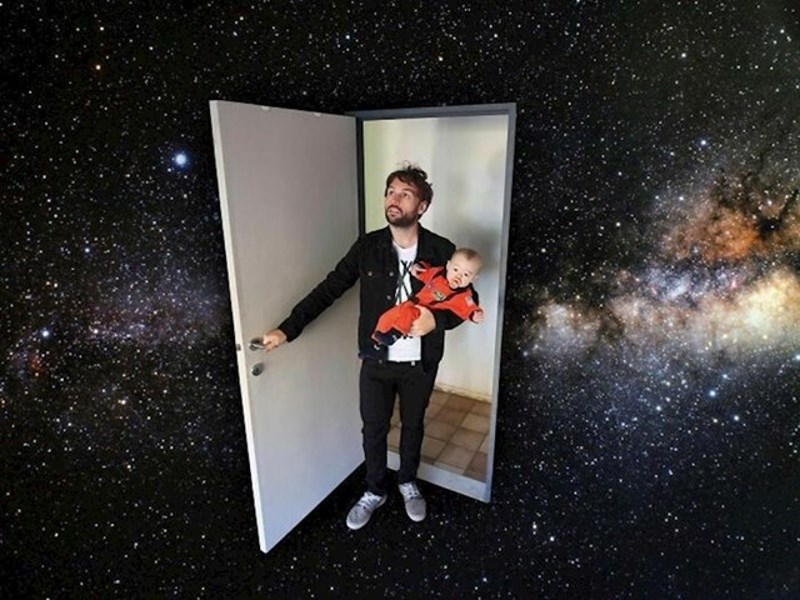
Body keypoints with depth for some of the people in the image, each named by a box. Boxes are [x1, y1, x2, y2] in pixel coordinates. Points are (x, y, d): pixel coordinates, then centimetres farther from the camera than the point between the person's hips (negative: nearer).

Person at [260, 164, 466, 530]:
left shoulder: (441, 251, -11)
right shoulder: (367, 247, -9)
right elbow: (328, 290, -6)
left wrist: (437, 320, -23)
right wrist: (287, 329, -12)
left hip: (420, 363, 0)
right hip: (376, 360, 1)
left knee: (413, 424, 21)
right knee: (373, 429, 15)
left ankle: (408, 483, 48)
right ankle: (375, 490, 42)